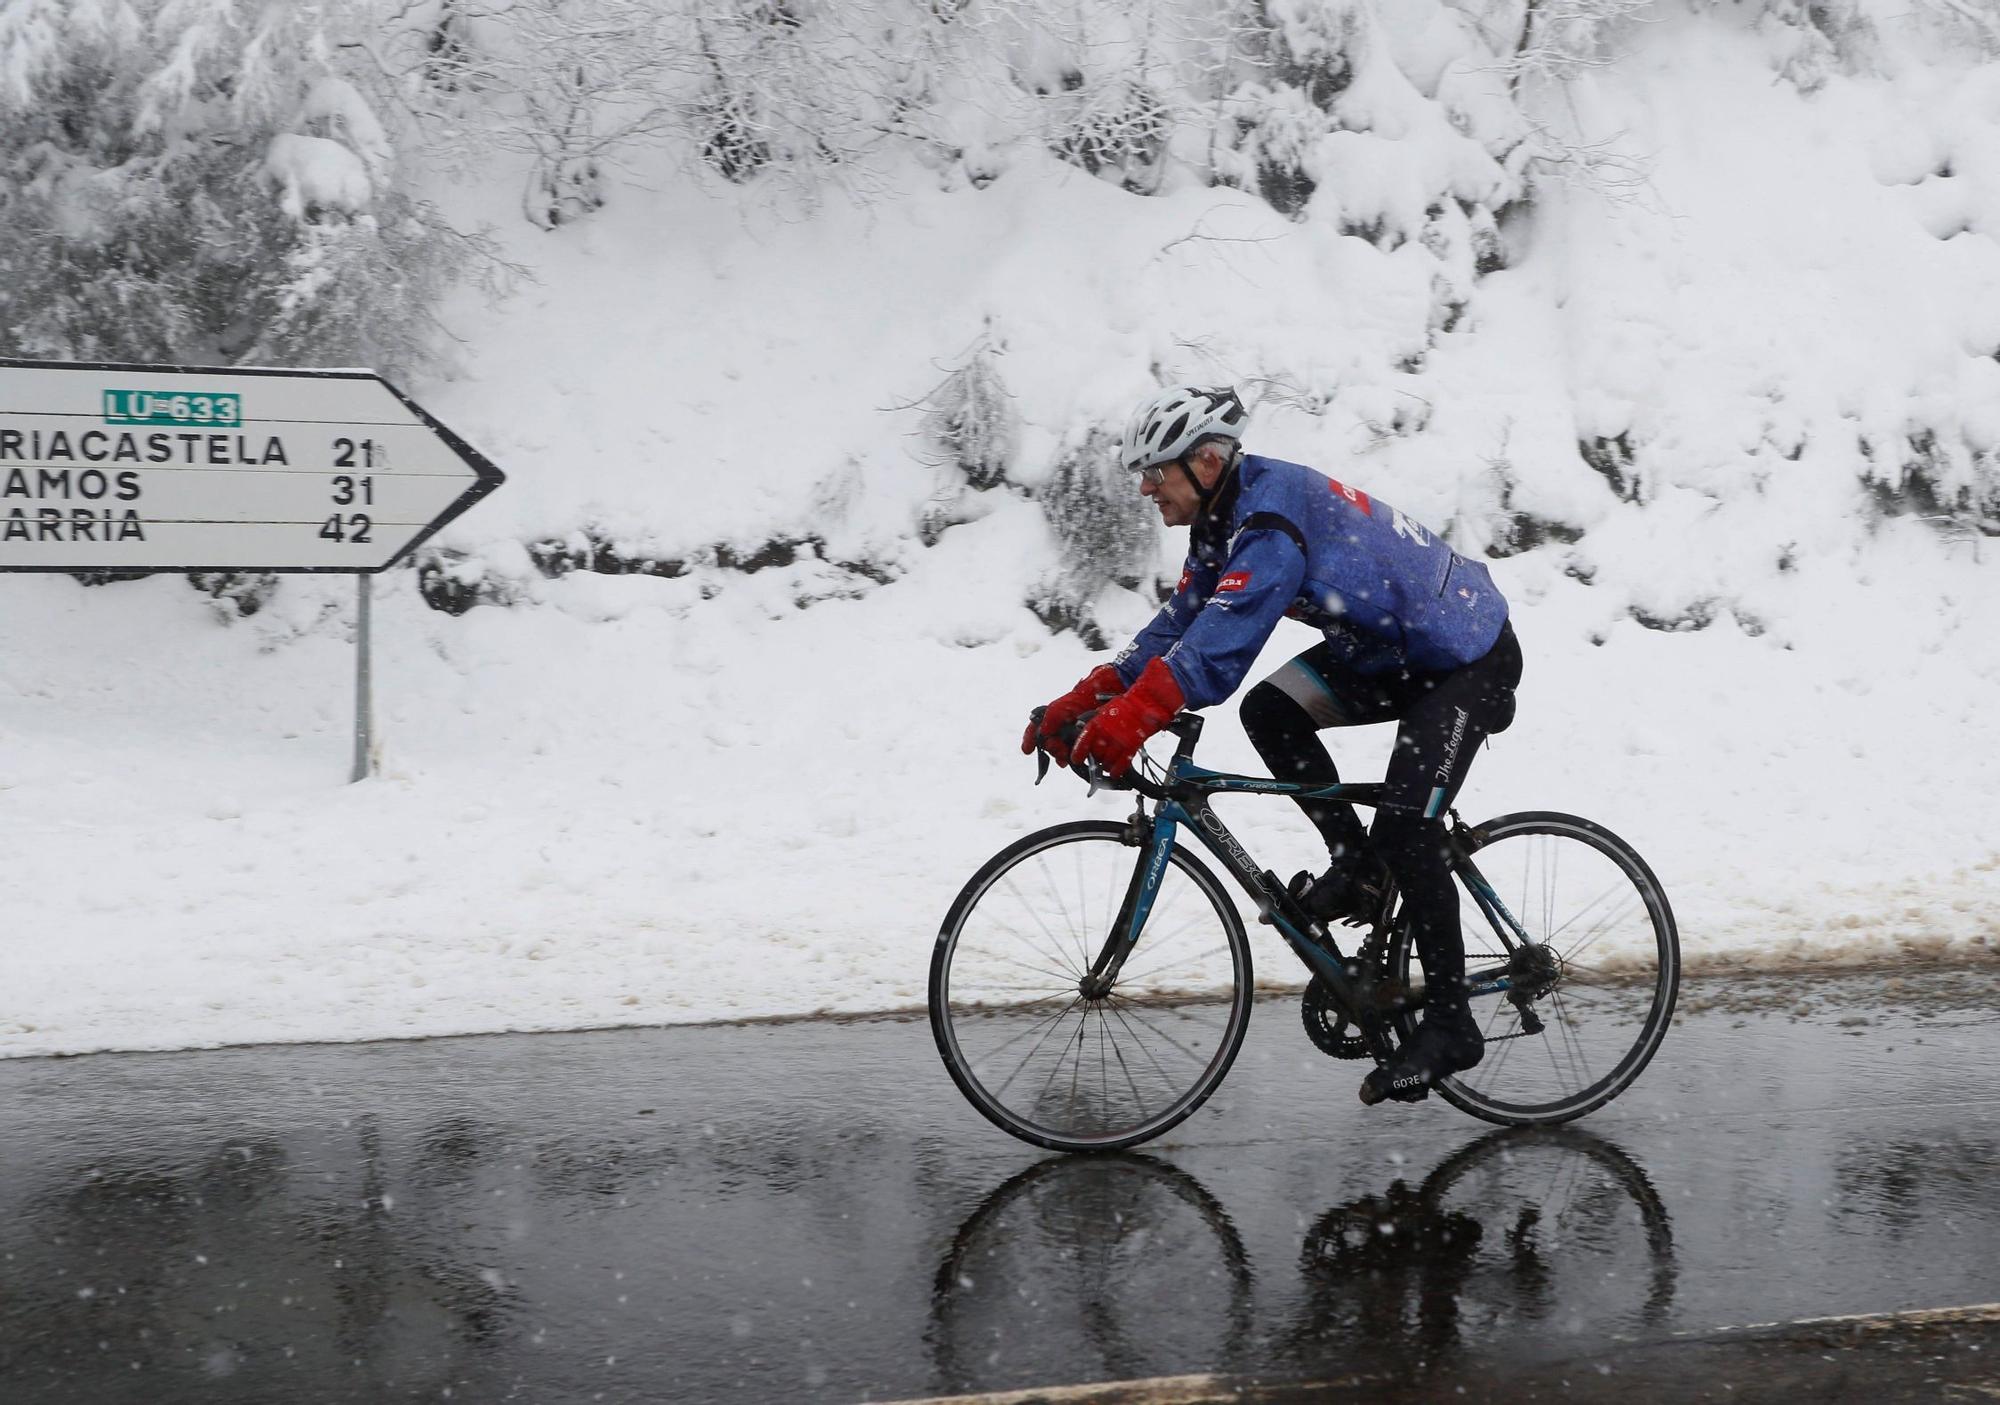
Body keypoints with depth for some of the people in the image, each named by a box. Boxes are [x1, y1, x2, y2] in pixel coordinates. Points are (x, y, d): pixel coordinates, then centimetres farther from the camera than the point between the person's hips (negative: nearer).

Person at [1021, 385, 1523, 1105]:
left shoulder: (1273, 513, -28)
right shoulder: (1224, 517, 2)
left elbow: (1222, 640, -40)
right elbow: (1182, 621, 2)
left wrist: (1127, 720, -49)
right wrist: (1084, 701, -7)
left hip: (1469, 658, -10)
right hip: (1390, 649, 10)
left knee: (1404, 829, -16)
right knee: (1270, 711, -6)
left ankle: (1450, 1026, -5)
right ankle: (1357, 869, 7)